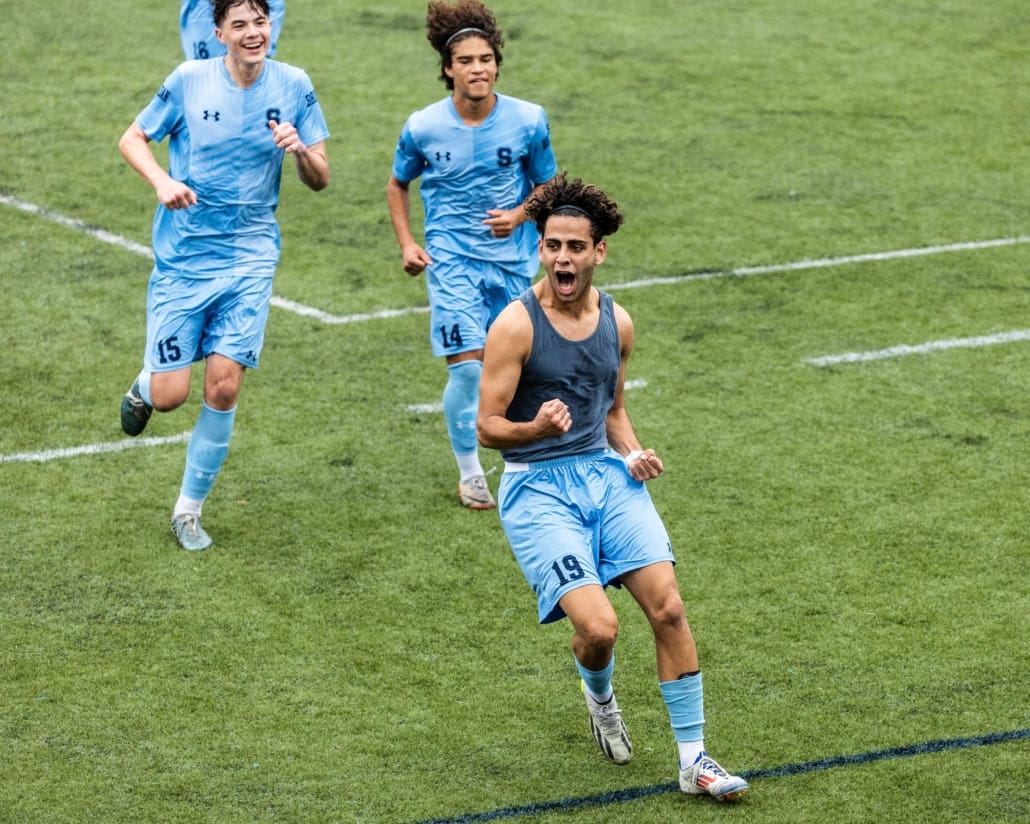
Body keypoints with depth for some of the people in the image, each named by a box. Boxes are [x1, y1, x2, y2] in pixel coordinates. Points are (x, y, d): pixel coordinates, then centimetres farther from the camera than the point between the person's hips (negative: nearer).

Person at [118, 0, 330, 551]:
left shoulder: (293, 86, -1)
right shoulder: (190, 81, -6)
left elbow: (320, 181, 2)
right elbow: (132, 139, 5)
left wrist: (300, 149, -20)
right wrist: (162, 180, -14)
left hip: (249, 258, 1)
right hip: (182, 257, -1)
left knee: (223, 387, -9)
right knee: (170, 396, -4)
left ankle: (188, 509, 10)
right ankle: (144, 386, 36)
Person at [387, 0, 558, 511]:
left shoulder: (528, 121, -8)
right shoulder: (423, 127, -8)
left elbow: (547, 186, 6)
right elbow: (398, 185, 10)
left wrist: (519, 215, -14)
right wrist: (407, 244, -2)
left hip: (512, 259, 2)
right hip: (451, 258, -2)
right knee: (467, 365, -13)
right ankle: (469, 472, 6)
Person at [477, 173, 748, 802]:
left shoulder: (616, 322, 8)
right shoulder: (516, 324, -10)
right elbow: (488, 427, -8)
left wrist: (632, 455, 2)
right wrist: (537, 428, -29)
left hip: (606, 472, 5)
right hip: (538, 487, -5)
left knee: (668, 607, -11)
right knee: (599, 627, -19)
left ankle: (694, 760, -1)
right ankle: (600, 696, 20)